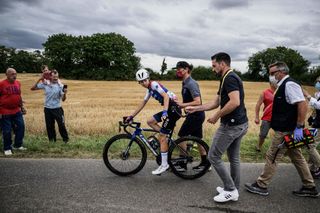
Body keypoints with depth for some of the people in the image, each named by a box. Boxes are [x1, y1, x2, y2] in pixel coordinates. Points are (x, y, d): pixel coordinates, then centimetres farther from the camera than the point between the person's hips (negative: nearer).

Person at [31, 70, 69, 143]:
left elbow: (63, 99, -7)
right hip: (48, 109, 2)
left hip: (57, 109, -2)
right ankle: (52, 140, 25)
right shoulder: (45, 84, -1)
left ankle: (66, 140, 12)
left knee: (61, 125, -3)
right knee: (49, 126, 10)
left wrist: (65, 93, -28)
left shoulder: (60, 86, -6)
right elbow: (32, 88, 1)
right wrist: (39, 79, -7)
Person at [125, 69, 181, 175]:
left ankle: (164, 165, 1)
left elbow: (166, 96, -24)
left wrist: (165, 112, -35)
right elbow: (143, 103, 23)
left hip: (173, 109, -9)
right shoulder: (149, 89, 18)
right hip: (169, 109, 9)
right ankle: (167, 139, 12)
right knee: (150, 121, 9)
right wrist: (131, 116, 23)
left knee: (162, 136, -7)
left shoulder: (154, 84, -10)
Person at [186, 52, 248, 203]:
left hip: (231, 125, -10)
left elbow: (235, 102, -28)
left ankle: (230, 190, 7)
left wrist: (217, 116, -19)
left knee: (213, 156, -1)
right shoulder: (228, 78, 17)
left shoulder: (229, 78, -16)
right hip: (240, 124, 10)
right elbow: (215, 102, 19)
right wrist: (195, 108, 18)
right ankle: (233, 189, 29)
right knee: (234, 158, 17)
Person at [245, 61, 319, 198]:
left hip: (285, 131, -10)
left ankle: (261, 186, 11)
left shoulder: (289, 85, -17)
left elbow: (303, 105, -25)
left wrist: (299, 127, -25)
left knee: (272, 157, -1)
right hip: (287, 130, 10)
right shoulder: (284, 85, 13)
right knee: (297, 158, 16)